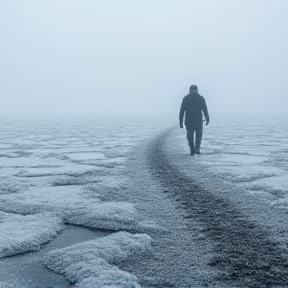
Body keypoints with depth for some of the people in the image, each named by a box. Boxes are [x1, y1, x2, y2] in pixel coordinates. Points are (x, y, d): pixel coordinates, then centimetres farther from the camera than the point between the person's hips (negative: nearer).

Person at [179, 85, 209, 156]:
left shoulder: (186, 98, 2)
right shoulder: (201, 98, 1)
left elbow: (182, 111, -3)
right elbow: (205, 110, 0)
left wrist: (181, 122, -1)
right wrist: (207, 119, 11)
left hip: (189, 121, 0)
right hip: (198, 121, 0)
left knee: (190, 136, 13)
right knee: (198, 136, 15)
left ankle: (192, 150, 7)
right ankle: (197, 149, -1)